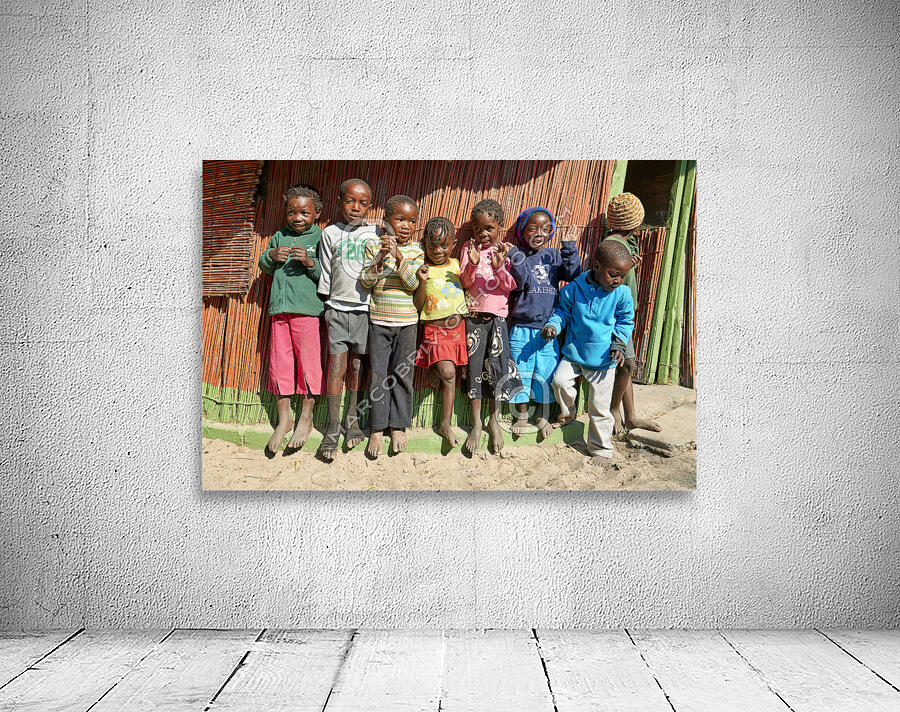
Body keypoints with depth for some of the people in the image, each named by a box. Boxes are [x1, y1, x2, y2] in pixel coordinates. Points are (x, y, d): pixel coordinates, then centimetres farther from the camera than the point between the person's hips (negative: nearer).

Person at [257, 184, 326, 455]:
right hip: (279, 309, 5)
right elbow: (263, 267, 22)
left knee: (307, 361, -2)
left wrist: (310, 263, -20)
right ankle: (284, 418, 20)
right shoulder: (279, 237, 14)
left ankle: (306, 417, 14)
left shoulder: (320, 237, 0)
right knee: (279, 362, 7)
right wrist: (271, 255, 2)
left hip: (306, 309, -5)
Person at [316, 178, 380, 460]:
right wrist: (327, 307, 8)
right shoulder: (330, 233, 6)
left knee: (357, 368, 6)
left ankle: (352, 422, 21)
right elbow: (325, 274, 9)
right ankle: (332, 430, 0)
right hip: (338, 308, -1)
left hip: (366, 309, 1)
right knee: (337, 367, -5)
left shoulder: (375, 234, 6)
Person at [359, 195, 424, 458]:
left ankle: (398, 425, 19)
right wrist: (380, 258, -20)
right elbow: (365, 281, -6)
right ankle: (377, 427, 11)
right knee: (378, 374, 1)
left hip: (406, 321, 0)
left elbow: (414, 282, -11)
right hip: (379, 320, 0)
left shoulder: (416, 250, 1)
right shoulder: (374, 246, 1)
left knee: (403, 375, 6)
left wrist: (399, 256, -22)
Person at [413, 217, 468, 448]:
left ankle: (446, 423, 14)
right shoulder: (422, 269, -5)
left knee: (449, 373, 6)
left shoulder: (456, 264, 7)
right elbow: (417, 305, -7)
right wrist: (423, 281, -22)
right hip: (435, 328, -4)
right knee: (447, 373, -19)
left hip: (457, 326, 4)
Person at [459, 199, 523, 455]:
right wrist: (473, 263, -19)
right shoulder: (469, 248, 5)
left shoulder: (506, 250, 2)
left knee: (498, 365, -1)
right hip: (474, 314, 1)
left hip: (497, 315, 0)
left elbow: (510, 286, -3)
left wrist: (500, 267, -19)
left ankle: (494, 421, 14)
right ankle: (476, 423, 11)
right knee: (475, 364, 1)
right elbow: (465, 282, -2)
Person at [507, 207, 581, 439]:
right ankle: (522, 415, 25)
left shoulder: (554, 256, 8)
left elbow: (573, 276, -4)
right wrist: (517, 257, -27)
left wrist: (569, 246, -11)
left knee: (546, 374, 8)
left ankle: (543, 416, 26)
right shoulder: (516, 255, -1)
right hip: (522, 328, -2)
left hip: (548, 329, 2)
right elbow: (519, 283, -15)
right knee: (521, 372, 7)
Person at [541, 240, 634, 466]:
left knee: (599, 406, 3)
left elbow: (625, 322, 7)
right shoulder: (574, 289, -7)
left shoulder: (622, 294, -7)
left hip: (603, 359, -1)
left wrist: (618, 344, -6)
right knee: (560, 380, -19)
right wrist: (553, 325, -12)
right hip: (574, 352, 1)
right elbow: (563, 312, 7)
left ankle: (601, 449, 21)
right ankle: (567, 413, 15)